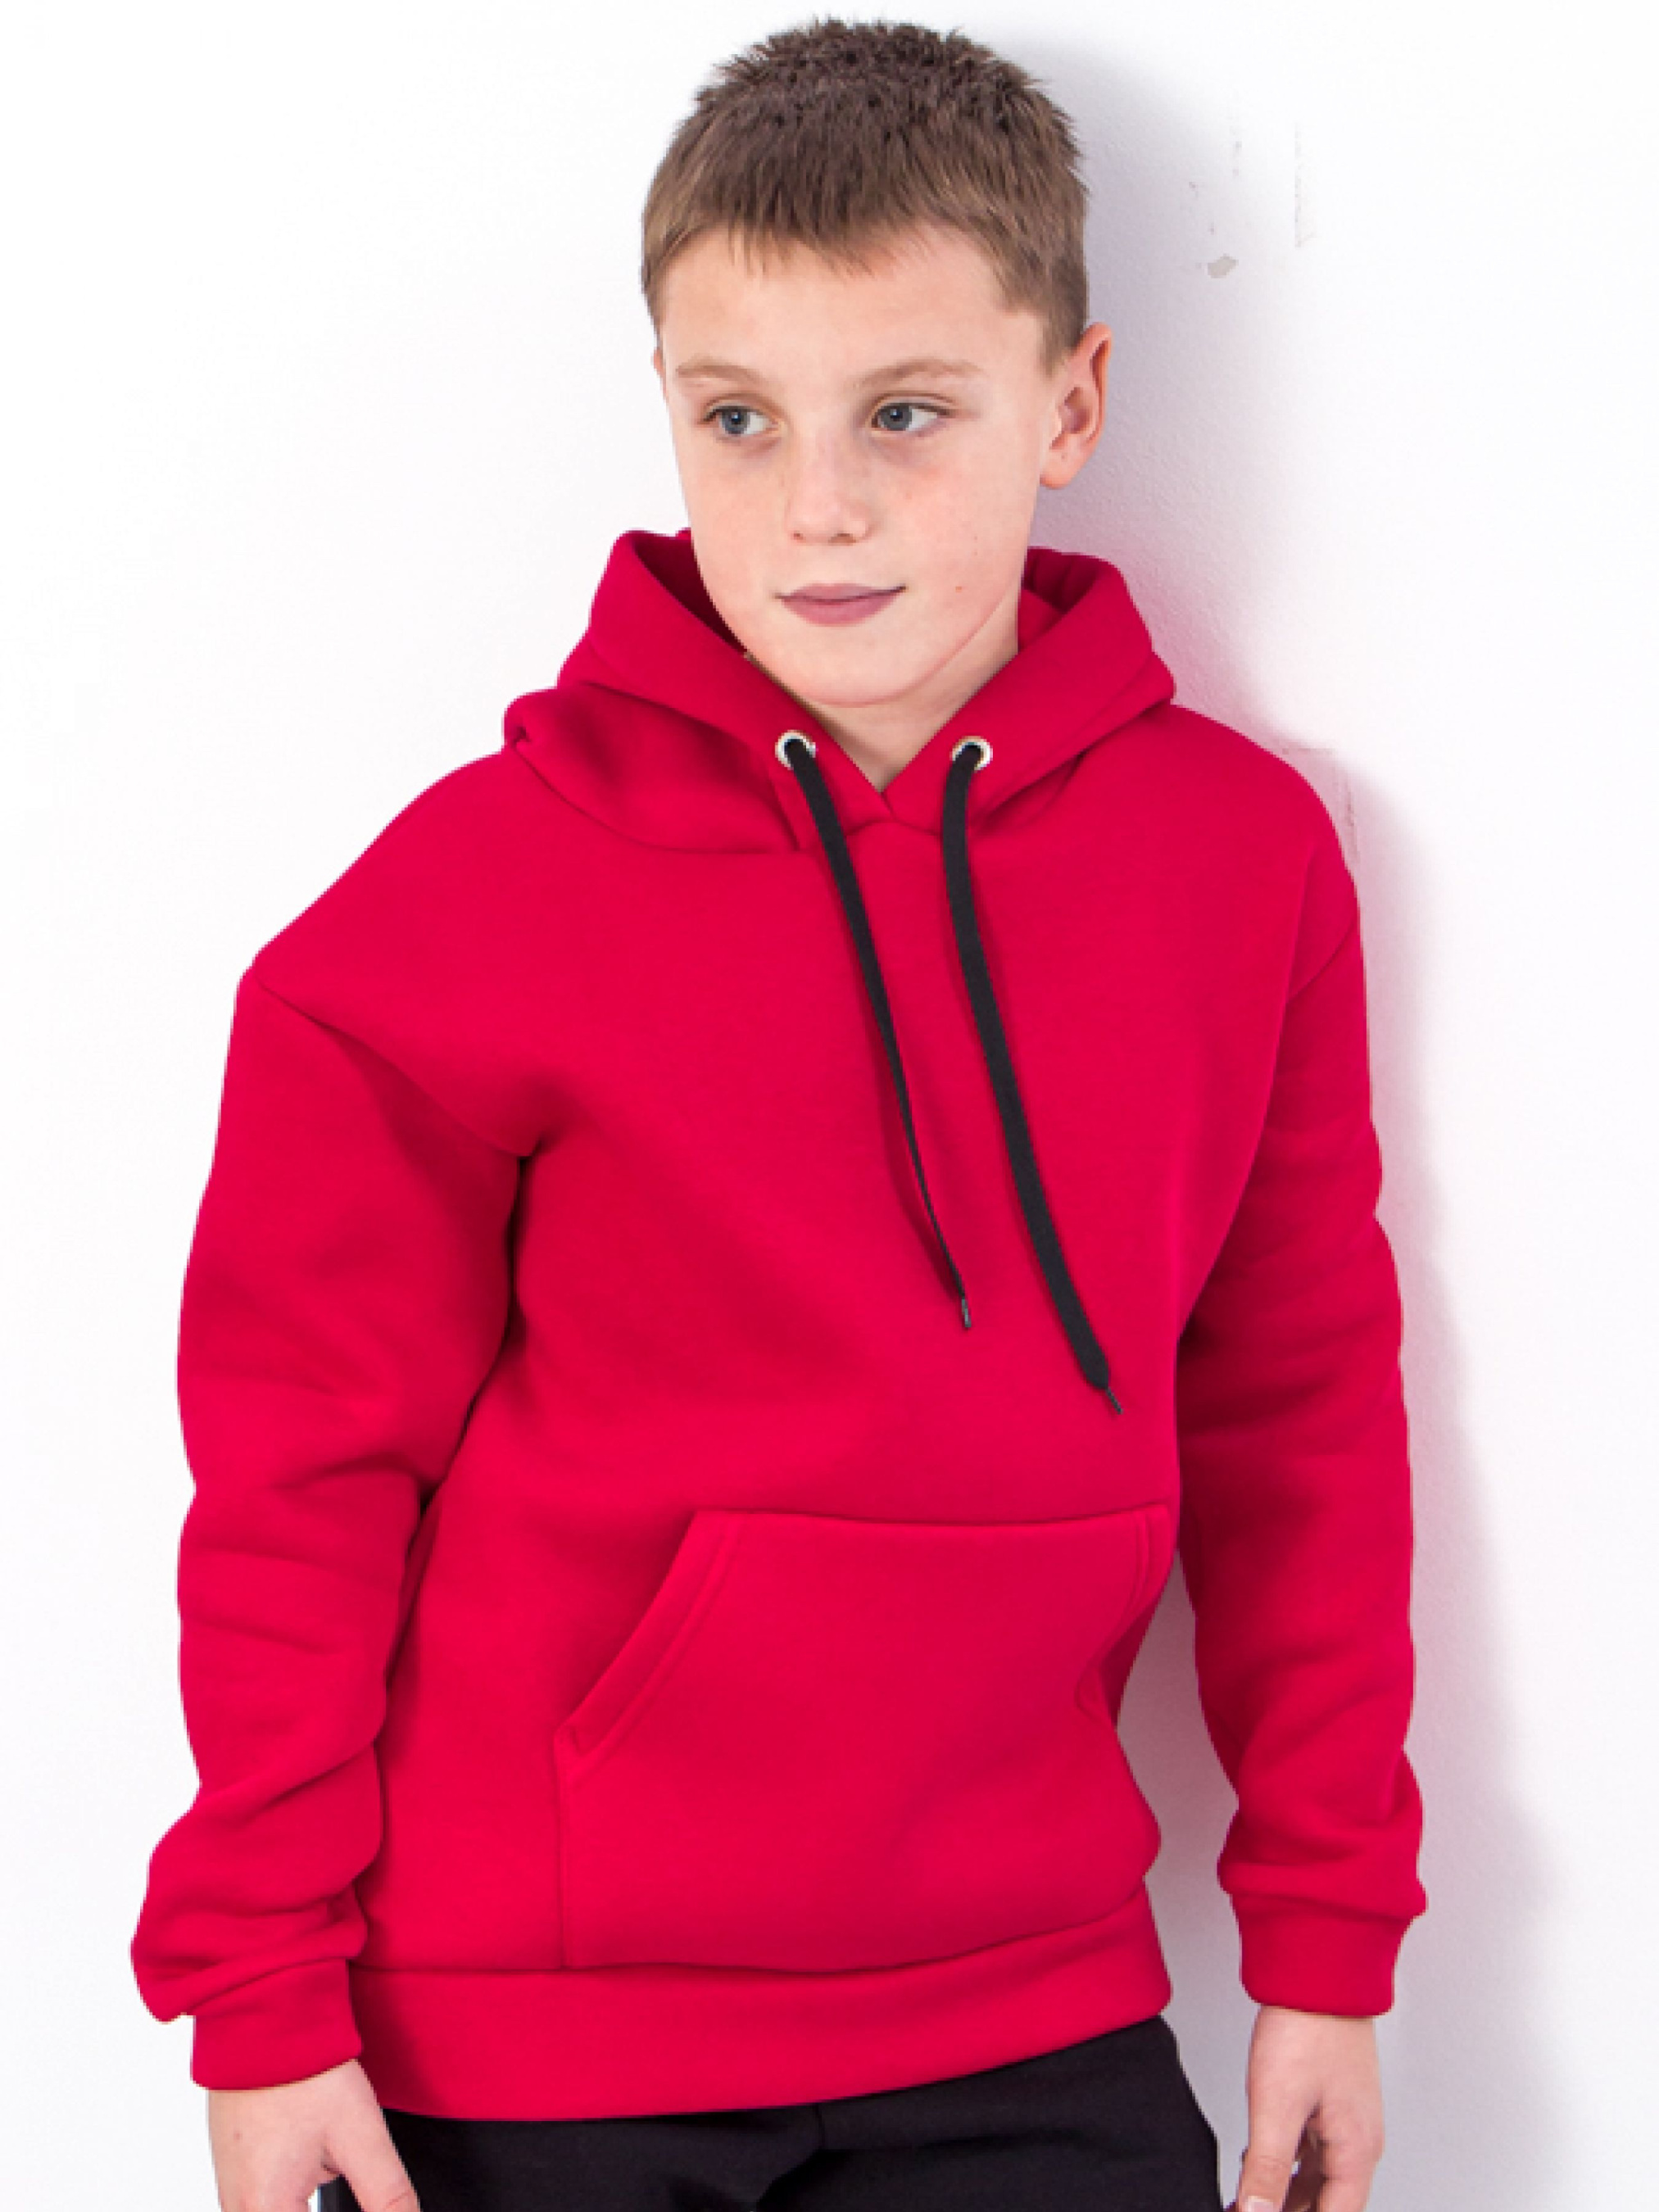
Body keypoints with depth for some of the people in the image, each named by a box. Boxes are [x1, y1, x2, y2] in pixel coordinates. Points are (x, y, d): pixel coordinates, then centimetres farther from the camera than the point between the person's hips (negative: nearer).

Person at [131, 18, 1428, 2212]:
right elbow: (308, 1459, -3)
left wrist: (1327, 1935, 8)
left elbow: (1299, 1418, 7)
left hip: (1026, 2028, 2)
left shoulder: (1245, 857, -1)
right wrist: (263, 1989, -2)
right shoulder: (481, 887, -8)